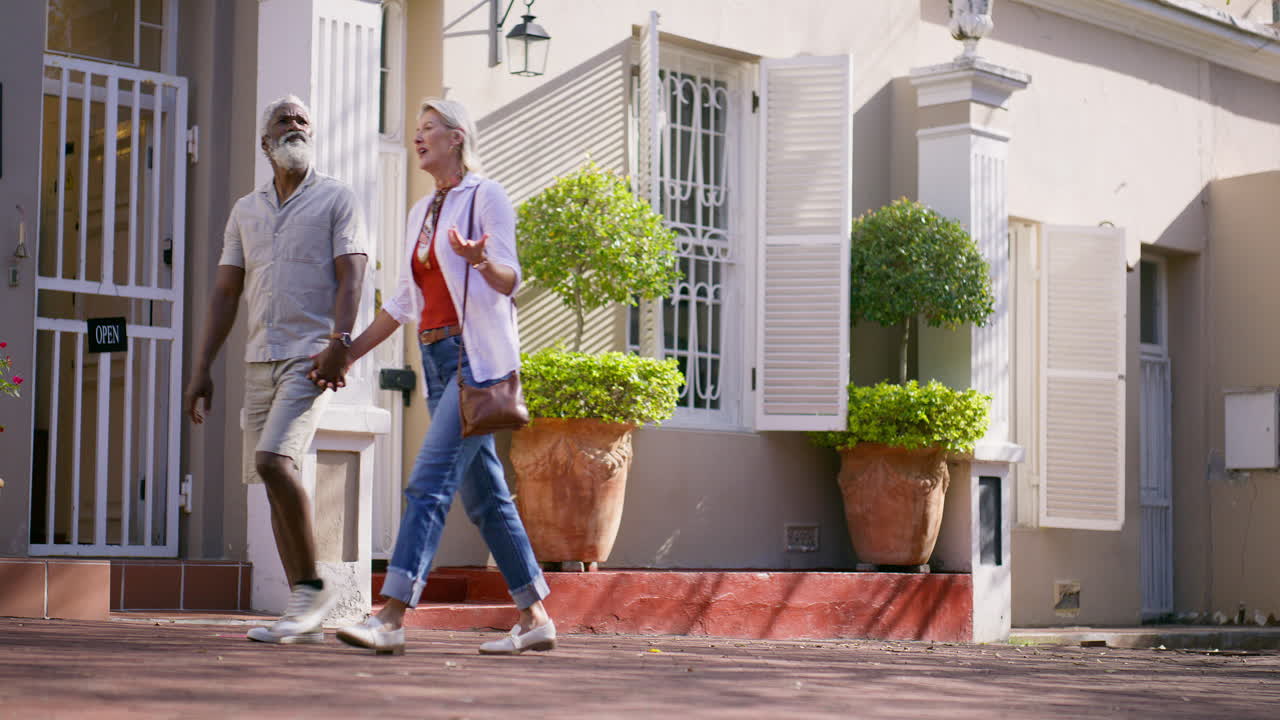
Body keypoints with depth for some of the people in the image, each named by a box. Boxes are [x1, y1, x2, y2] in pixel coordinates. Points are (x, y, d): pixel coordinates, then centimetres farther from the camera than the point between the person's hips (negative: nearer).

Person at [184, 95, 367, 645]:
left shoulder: (335, 199, 4)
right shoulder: (246, 211, 18)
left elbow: (350, 275, -7)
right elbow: (225, 294, 16)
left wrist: (339, 340, -22)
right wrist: (202, 369, 10)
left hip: (311, 355, -6)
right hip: (260, 358, 6)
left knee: (274, 461, -23)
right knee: (272, 480, 3)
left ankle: (310, 588, -10)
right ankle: (305, 618, 7)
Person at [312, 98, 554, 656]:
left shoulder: (485, 196, -2)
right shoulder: (422, 213, 19)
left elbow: (509, 280, -10)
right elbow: (403, 302, 22)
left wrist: (480, 260, -32)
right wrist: (346, 355, 18)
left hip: (478, 354, -8)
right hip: (437, 357, 8)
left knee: (430, 480, -17)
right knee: (483, 493, 7)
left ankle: (390, 618, -23)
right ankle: (535, 618, 12)